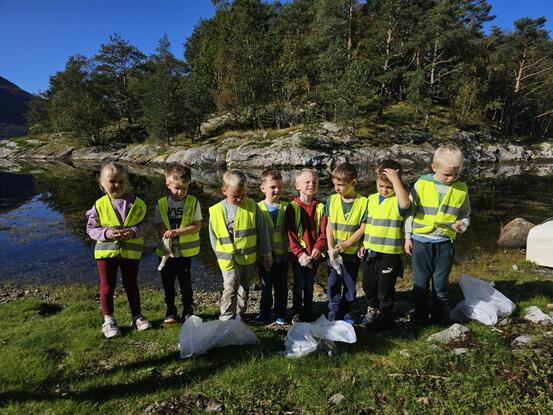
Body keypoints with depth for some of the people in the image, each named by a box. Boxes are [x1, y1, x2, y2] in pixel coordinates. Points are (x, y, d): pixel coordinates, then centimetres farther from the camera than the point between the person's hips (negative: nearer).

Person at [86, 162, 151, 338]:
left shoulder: (137, 203, -6)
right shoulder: (99, 205, -7)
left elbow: (145, 224, -1)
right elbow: (91, 228, -1)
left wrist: (134, 232, -20)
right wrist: (106, 233, -19)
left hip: (131, 252, 0)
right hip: (106, 251, 0)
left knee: (131, 285, 14)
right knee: (107, 287, 9)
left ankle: (137, 316, 28)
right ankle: (108, 320, 25)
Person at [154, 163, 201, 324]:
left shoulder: (193, 203, -7)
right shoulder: (161, 204, -2)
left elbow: (197, 226, -12)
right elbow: (160, 227, -3)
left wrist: (176, 231, -23)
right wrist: (165, 243, -18)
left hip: (185, 251, -2)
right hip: (166, 252, 2)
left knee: (185, 283, 9)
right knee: (167, 283, 13)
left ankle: (188, 311, 26)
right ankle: (170, 311, 30)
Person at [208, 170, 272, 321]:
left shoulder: (252, 206, -8)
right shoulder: (216, 211, -9)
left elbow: (262, 230, -2)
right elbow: (214, 237, 2)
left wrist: (267, 253, 2)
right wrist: (221, 256, 6)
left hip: (249, 257, 2)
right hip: (229, 258, -2)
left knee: (244, 288, 17)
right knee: (230, 289, -10)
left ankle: (239, 314, 36)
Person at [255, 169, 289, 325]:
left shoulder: (286, 208, -5)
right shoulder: (258, 208, -8)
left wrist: (290, 250, -5)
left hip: (282, 255, 1)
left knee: (281, 286, 14)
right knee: (266, 286, 16)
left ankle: (280, 313, 32)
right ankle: (264, 311, 34)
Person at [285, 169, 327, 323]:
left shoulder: (320, 207, 0)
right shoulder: (293, 207, -6)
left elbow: (324, 231, -1)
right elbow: (290, 233, -9)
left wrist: (318, 248, -16)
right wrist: (299, 252, -15)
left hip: (314, 254, 2)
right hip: (298, 254, -2)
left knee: (309, 285, 15)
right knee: (299, 285, 9)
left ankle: (308, 313, 30)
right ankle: (296, 313, 26)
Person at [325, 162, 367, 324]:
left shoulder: (363, 202, -9)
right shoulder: (332, 200, -1)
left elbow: (363, 227, -8)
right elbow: (329, 226, 0)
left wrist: (346, 244, -16)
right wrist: (331, 248, -9)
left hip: (352, 252, -2)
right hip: (334, 252, 2)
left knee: (350, 284, 12)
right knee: (333, 283, 8)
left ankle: (346, 311, 30)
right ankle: (333, 311, 24)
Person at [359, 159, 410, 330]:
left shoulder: (397, 201, -11)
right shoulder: (371, 199, 7)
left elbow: (405, 203, -37)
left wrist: (395, 179, -31)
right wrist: (363, 244, 13)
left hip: (389, 253, -6)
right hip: (369, 252, 6)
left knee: (385, 287, 8)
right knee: (369, 285, 19)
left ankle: (384, 315, 28)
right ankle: (372, 310, 39)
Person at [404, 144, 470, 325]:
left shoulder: (461, 189, 0)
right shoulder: (421, 184, -6)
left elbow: (465, 214, 14)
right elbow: (409, 211, 2)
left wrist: (461, 224, -9)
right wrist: (408, 237, 2)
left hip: (445, 243, 1)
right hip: (421, 241, 0)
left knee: (441, 282, 10)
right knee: (420, 282, 10)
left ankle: (440, 317, 27)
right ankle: (420, 316, 25)